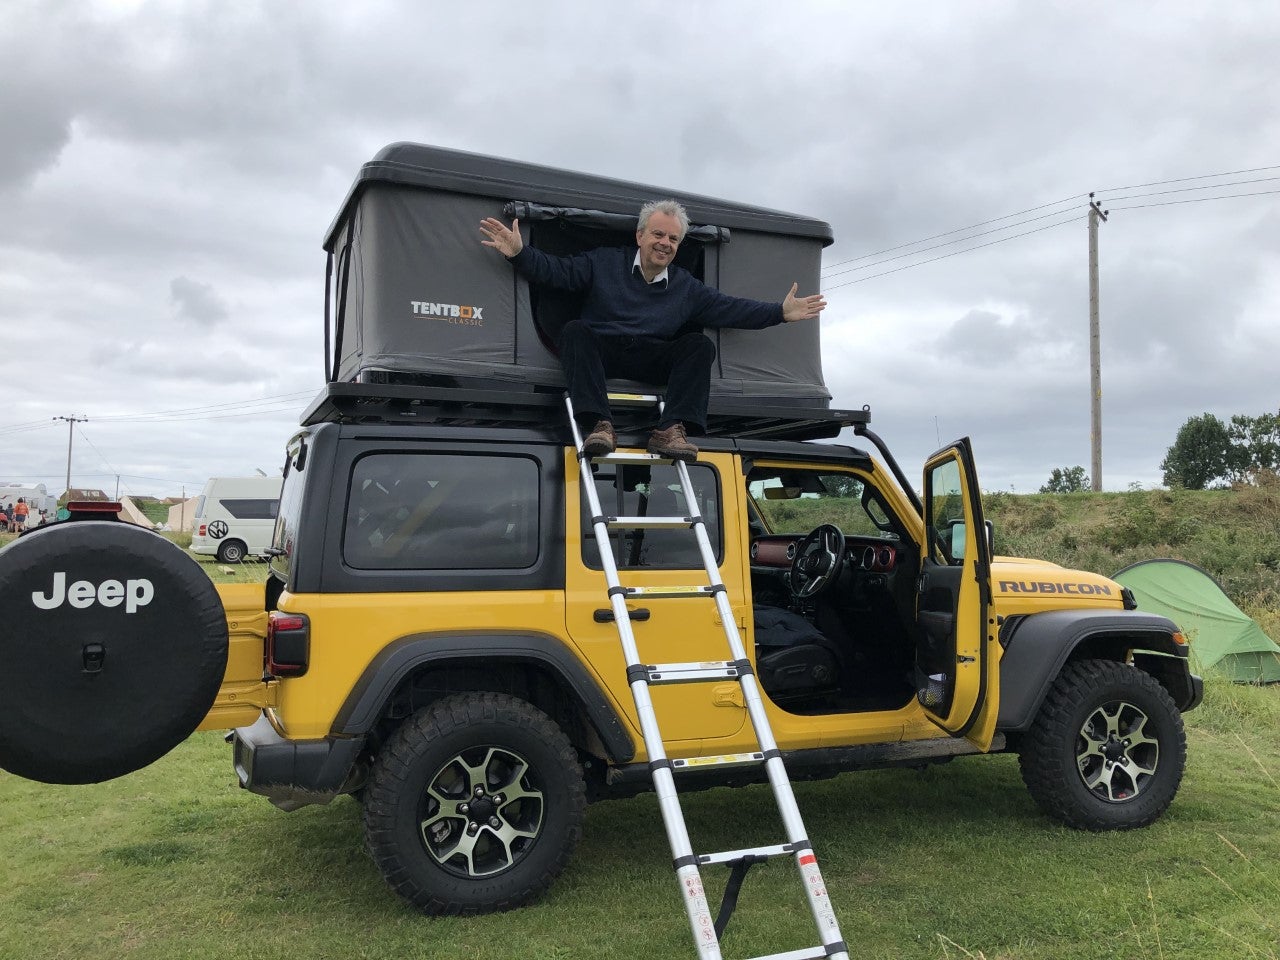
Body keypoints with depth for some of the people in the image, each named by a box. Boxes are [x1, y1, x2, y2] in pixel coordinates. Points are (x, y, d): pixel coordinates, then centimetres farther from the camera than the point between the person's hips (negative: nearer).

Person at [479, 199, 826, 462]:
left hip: (653, 363, 2)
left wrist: (781, 312, -4)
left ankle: (671, 430, -33)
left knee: (700, 345, -20)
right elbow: (556, 270, 1)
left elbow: (732, 308, 7)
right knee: (575, 330, -31)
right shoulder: (602, 262, 9)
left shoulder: (687, 287, 14)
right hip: (601, 352, -2)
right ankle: (600, 425, -43)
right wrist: (519, 253, -16)